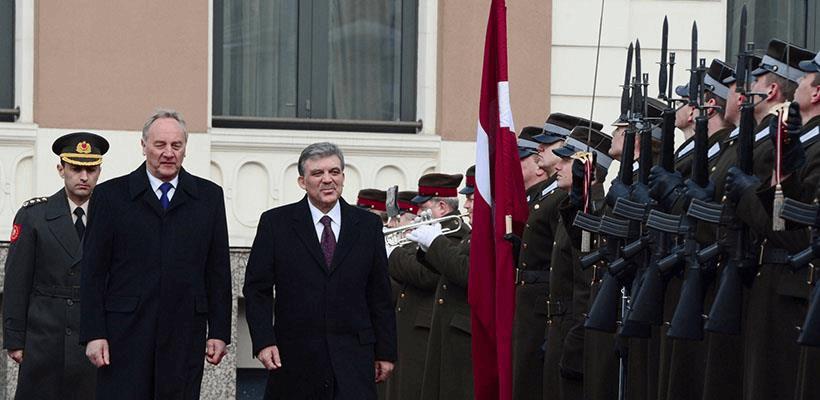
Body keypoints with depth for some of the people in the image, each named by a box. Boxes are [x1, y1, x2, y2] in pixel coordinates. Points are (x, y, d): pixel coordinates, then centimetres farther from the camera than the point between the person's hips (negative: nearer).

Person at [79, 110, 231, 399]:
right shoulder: (111, 195, 5)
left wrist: (219, 332, 5)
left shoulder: (208, 196, 11)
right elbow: (93, 272, 2)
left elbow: (218, 271, 11)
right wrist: (93, 334, -5)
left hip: (184, 334, 2)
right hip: (125, 330, -2)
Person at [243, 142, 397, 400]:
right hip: (294, 358, 0)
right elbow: (257, 290, 2)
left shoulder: (368, 225, 10)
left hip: (352, 357, 0)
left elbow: (380, 296, 11)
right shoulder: (275, 223, 4)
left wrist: (385, 352, 9)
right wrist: (264, 342, -10)